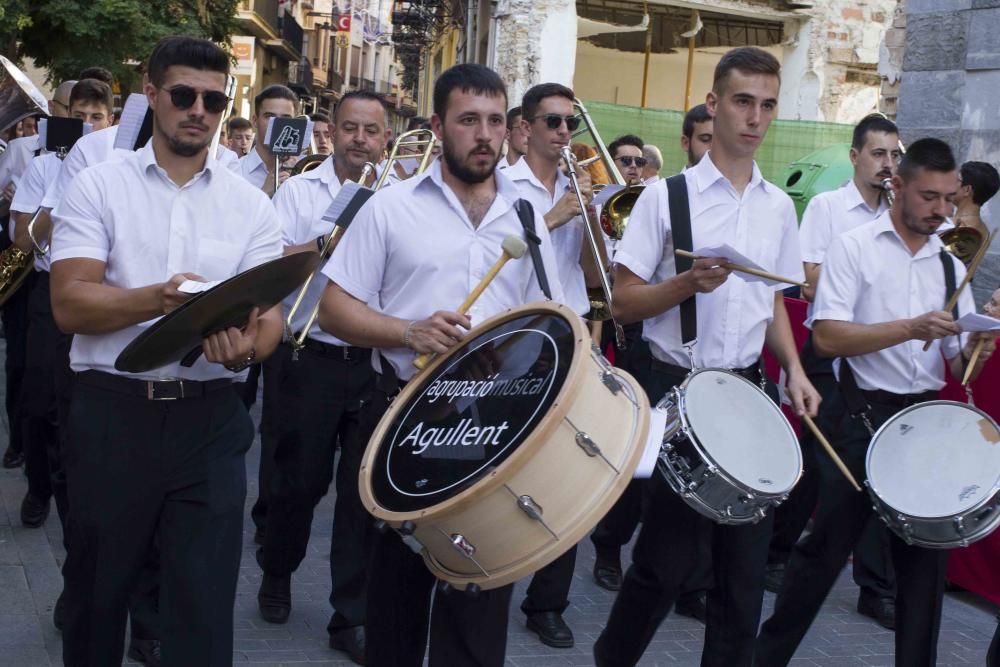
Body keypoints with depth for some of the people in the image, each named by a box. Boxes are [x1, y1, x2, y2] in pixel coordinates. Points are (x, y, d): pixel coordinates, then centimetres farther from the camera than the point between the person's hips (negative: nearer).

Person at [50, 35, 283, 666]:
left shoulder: (251, 205, 5)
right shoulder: (98, 187, 0)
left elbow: (270, 313, -2)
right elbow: (70, 304, -10)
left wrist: (247, 349, -26)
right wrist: (163, 297, -27)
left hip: (210, 419, 1)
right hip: (112, 413, 0)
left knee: (205, 597, 3)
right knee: (98, 586, 14)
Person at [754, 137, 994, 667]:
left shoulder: (951, 267, 10)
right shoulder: (854, 246, -5)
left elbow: (958, 368, 10)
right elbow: (826, 338, -16)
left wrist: (977, 349, -13)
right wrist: (910, 329, -24)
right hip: (861, 417, -5)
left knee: (926, 556, 9)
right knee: (825, 549, 2)